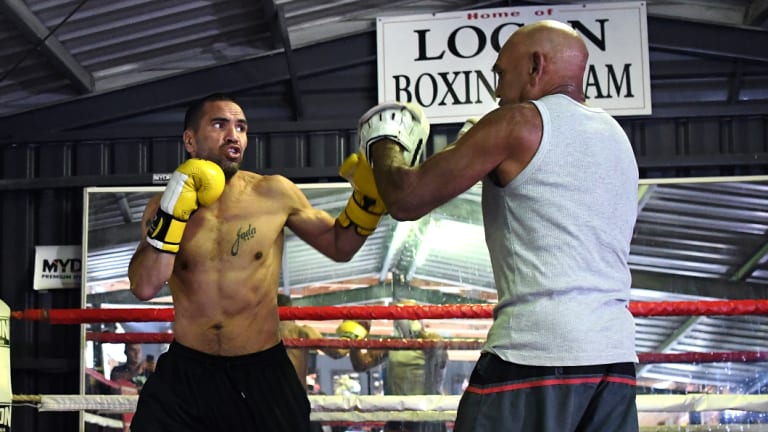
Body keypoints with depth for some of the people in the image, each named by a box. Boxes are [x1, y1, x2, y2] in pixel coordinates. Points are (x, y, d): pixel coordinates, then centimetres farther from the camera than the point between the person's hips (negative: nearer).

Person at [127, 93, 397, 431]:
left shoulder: (275, 194, -3)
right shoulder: (164, 206, 0)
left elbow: (339, 247, 6)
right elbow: (145, 287, -13)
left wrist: (367, 195, -10)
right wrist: (172, 210, -19)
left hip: (263, 371, 0)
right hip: (186, 370, 1)